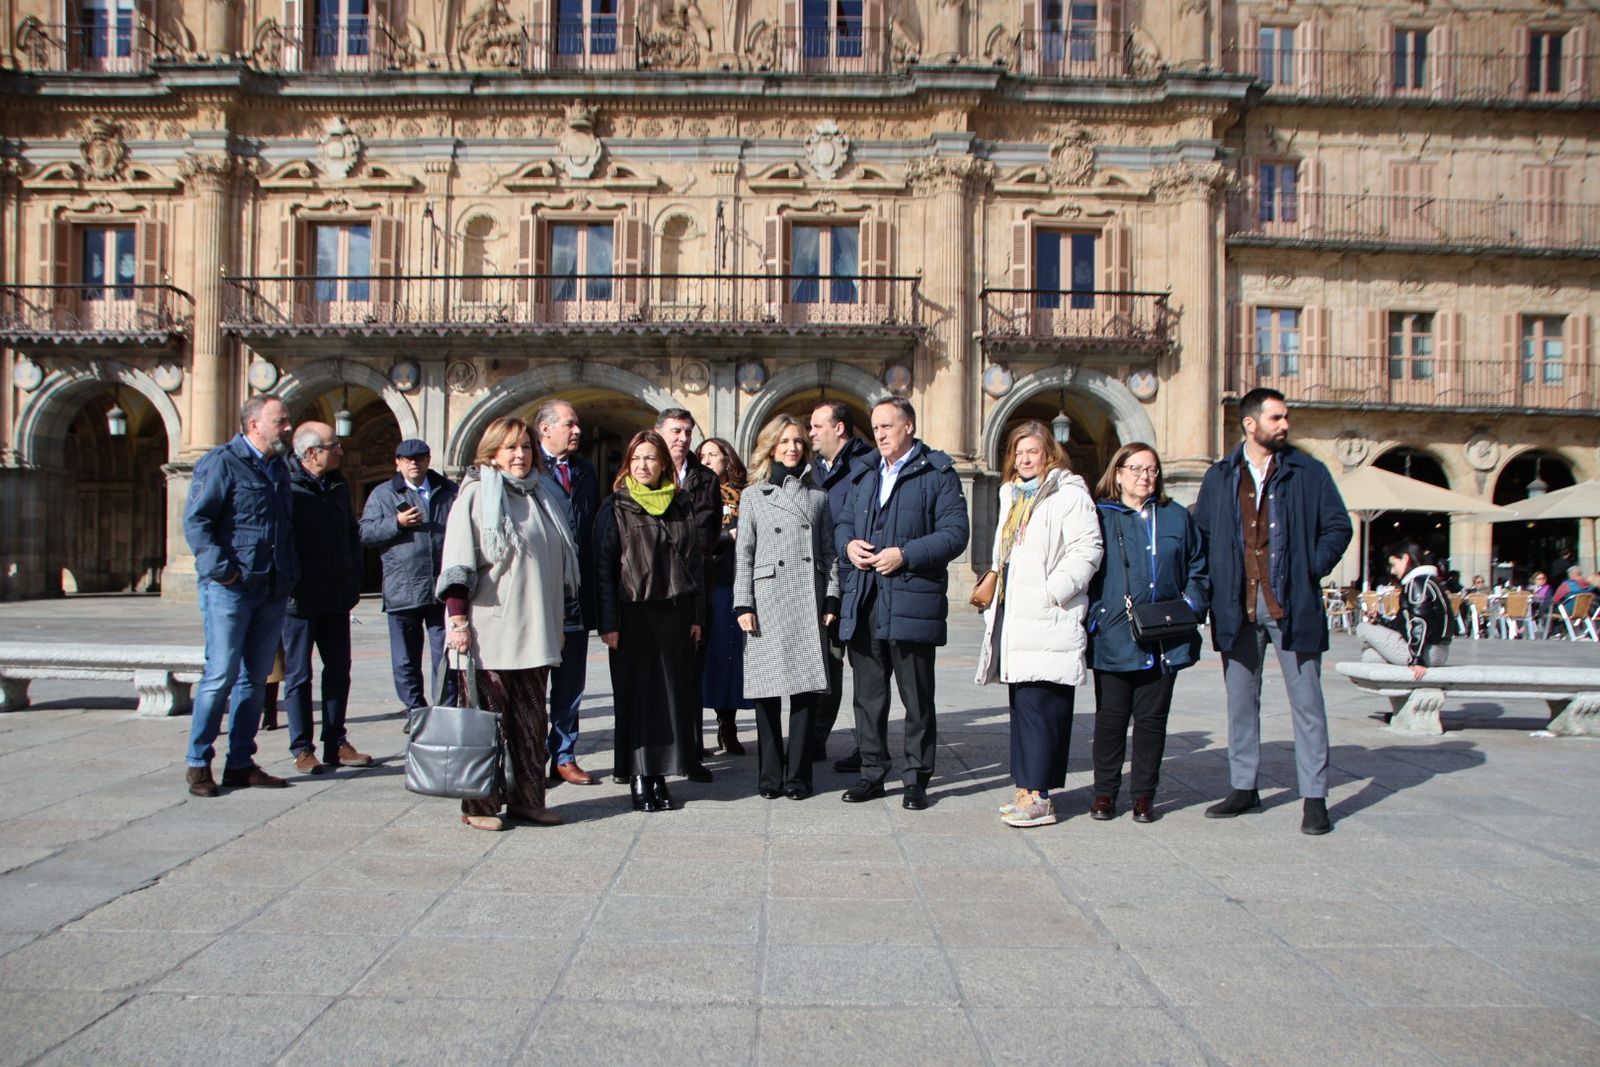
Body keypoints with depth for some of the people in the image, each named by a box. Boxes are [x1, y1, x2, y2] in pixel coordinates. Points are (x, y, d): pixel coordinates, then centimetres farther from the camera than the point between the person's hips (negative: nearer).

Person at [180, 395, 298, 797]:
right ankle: (197, 763, 7)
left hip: (272, 592, 7)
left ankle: (241, 764, 16)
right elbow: (195, 520, -11)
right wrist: (220, 568, -17)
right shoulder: (221, 463, -6)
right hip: (231, 589, -7)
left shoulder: (278, 469, 17)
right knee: (221, 675, -6)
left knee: (255, 678, 9)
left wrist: (290, 570, 13)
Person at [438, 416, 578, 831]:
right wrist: (457, 618, -15)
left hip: (534, 630, 6)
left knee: (531, 718, 7)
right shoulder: (476, 495, -2)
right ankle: (479, 805, 8)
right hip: (490, 632, -6)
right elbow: (457, 562, -7)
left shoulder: (541, 497, 16)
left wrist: (556, 619, 20)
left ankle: (527, 798, 15)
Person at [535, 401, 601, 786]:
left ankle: (564, 758, 21)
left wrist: (592, 591, 8)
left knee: (571, 683, 11)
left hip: (575, 596, 6)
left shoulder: (585, 471, 15)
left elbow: (595, 532, 14)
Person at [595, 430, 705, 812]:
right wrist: (608, 622, -9)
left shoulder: (681, 505, 10)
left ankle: (660, 774, 12)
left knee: (674, 694, 3)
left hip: (674, 613, 3)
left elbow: (694, 561, 12)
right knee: (637, 695, 0)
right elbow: (603, 566, -2)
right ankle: (640, 779, 7)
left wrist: (697, 616, 6)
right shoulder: (615, 507, 1)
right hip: (633, 615, -3)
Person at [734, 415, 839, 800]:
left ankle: (798, 775, 8)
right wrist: (743, 605, -3)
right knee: (767, 690, 1)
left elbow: (828, 552, 12)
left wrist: (831, 599, 2)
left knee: (805, 687, 0)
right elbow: (743, 553, 5)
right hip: (767, 601, -1)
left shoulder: (818, 496, 14)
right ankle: (770, 775, 11)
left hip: (808, 603, 1)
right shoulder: (753, 495, 9)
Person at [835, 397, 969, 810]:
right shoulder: (864, 474, 19)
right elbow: (843, 523, 23)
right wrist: (848, 544, -1)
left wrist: (905, 555, -18)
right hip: (862, 602, 6)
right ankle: (872, 773, 22)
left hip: (912, 601, -6)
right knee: (868, 695, 11)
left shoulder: (937, 473, -1)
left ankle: (917, 779, 14)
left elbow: (955, 533, -9)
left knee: (917, 697, 4)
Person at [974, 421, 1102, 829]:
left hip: (1047, 621, -8)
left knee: (1039, 705, -9)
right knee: (1021, 703, 11)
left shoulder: (1068, 493, -4)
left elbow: (1086, 550, -13)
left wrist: (1052, 592, -17)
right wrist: (994, 591, 18)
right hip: (1013, 619, 8)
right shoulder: (1012, 495, 22)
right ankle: (1027, 788, 18)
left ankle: (1038, 797, -6)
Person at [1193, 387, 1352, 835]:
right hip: (1238, 608, 2)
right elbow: (1201, 535, 11)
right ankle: (1244, 788, 23)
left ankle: (1314, 798, 9)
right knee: (1241, 701, 11)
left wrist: (1311, 570, -7)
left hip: (1292, 605, -2)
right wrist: (1216, 587, 0)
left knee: (1306, 703, 1)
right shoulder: (1220, 477, 8)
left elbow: (1338, 527, 5)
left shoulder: (1308, 472, 3)